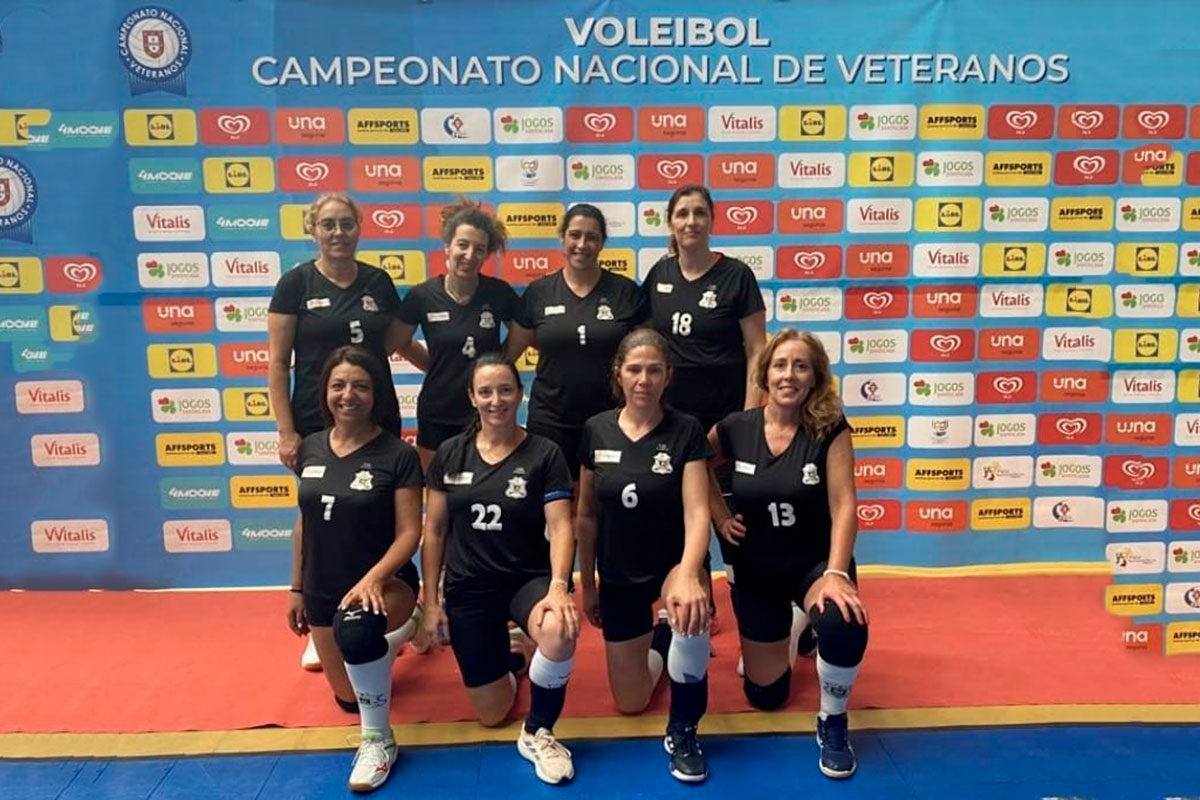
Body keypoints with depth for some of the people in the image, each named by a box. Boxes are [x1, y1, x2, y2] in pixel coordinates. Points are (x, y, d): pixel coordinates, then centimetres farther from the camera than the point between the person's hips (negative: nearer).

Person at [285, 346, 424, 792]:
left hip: (385, 584, -6)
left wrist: (373, 579, -31)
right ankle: (401, 630, 49)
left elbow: (409, 533, -16)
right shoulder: (310, 449, 1)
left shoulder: (397, 455, -14)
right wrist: (296, 590, 11)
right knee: (348, 696, 19)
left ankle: (378, 740, -17)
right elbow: (304, 523, 9)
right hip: (322, 590, 6)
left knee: (356, 628, -41)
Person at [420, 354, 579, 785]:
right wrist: (430, 600, 3)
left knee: (560, 631, -38)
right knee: (491, 714, 7)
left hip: (529, 577, -2)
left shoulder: (545, 454, -8)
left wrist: (558, 586, -32)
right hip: (469, 586, 2)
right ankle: (505, 655, 43)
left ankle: (537, 733, -10)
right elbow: (434, 530, 4)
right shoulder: (450, 454, 0)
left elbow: (560, 528, -15)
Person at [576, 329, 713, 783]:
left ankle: (681, 732, -12)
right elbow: (586, 515, 1)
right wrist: (586, 585, 5)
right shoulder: (596, 430, -7)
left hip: (675, 562, -2)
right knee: (630, 705, 9)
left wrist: (689, 575, -41)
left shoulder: (686, 431, -14)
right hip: (619, 575, 3)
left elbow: (697, 511, -23)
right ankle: (658, 638, 44)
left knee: (691, 613, -39)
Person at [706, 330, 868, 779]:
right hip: (755, 569, 2)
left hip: (815, 560, -2)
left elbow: (843, 506, -21)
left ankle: (832, 723, -5)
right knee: (765, 696, 9)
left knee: (845, 626, -37)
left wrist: (835, 573, -32)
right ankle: (790, 631, 45)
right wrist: (720, 515, -5)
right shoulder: (735, 429, -11)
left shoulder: (830, 429, -16)